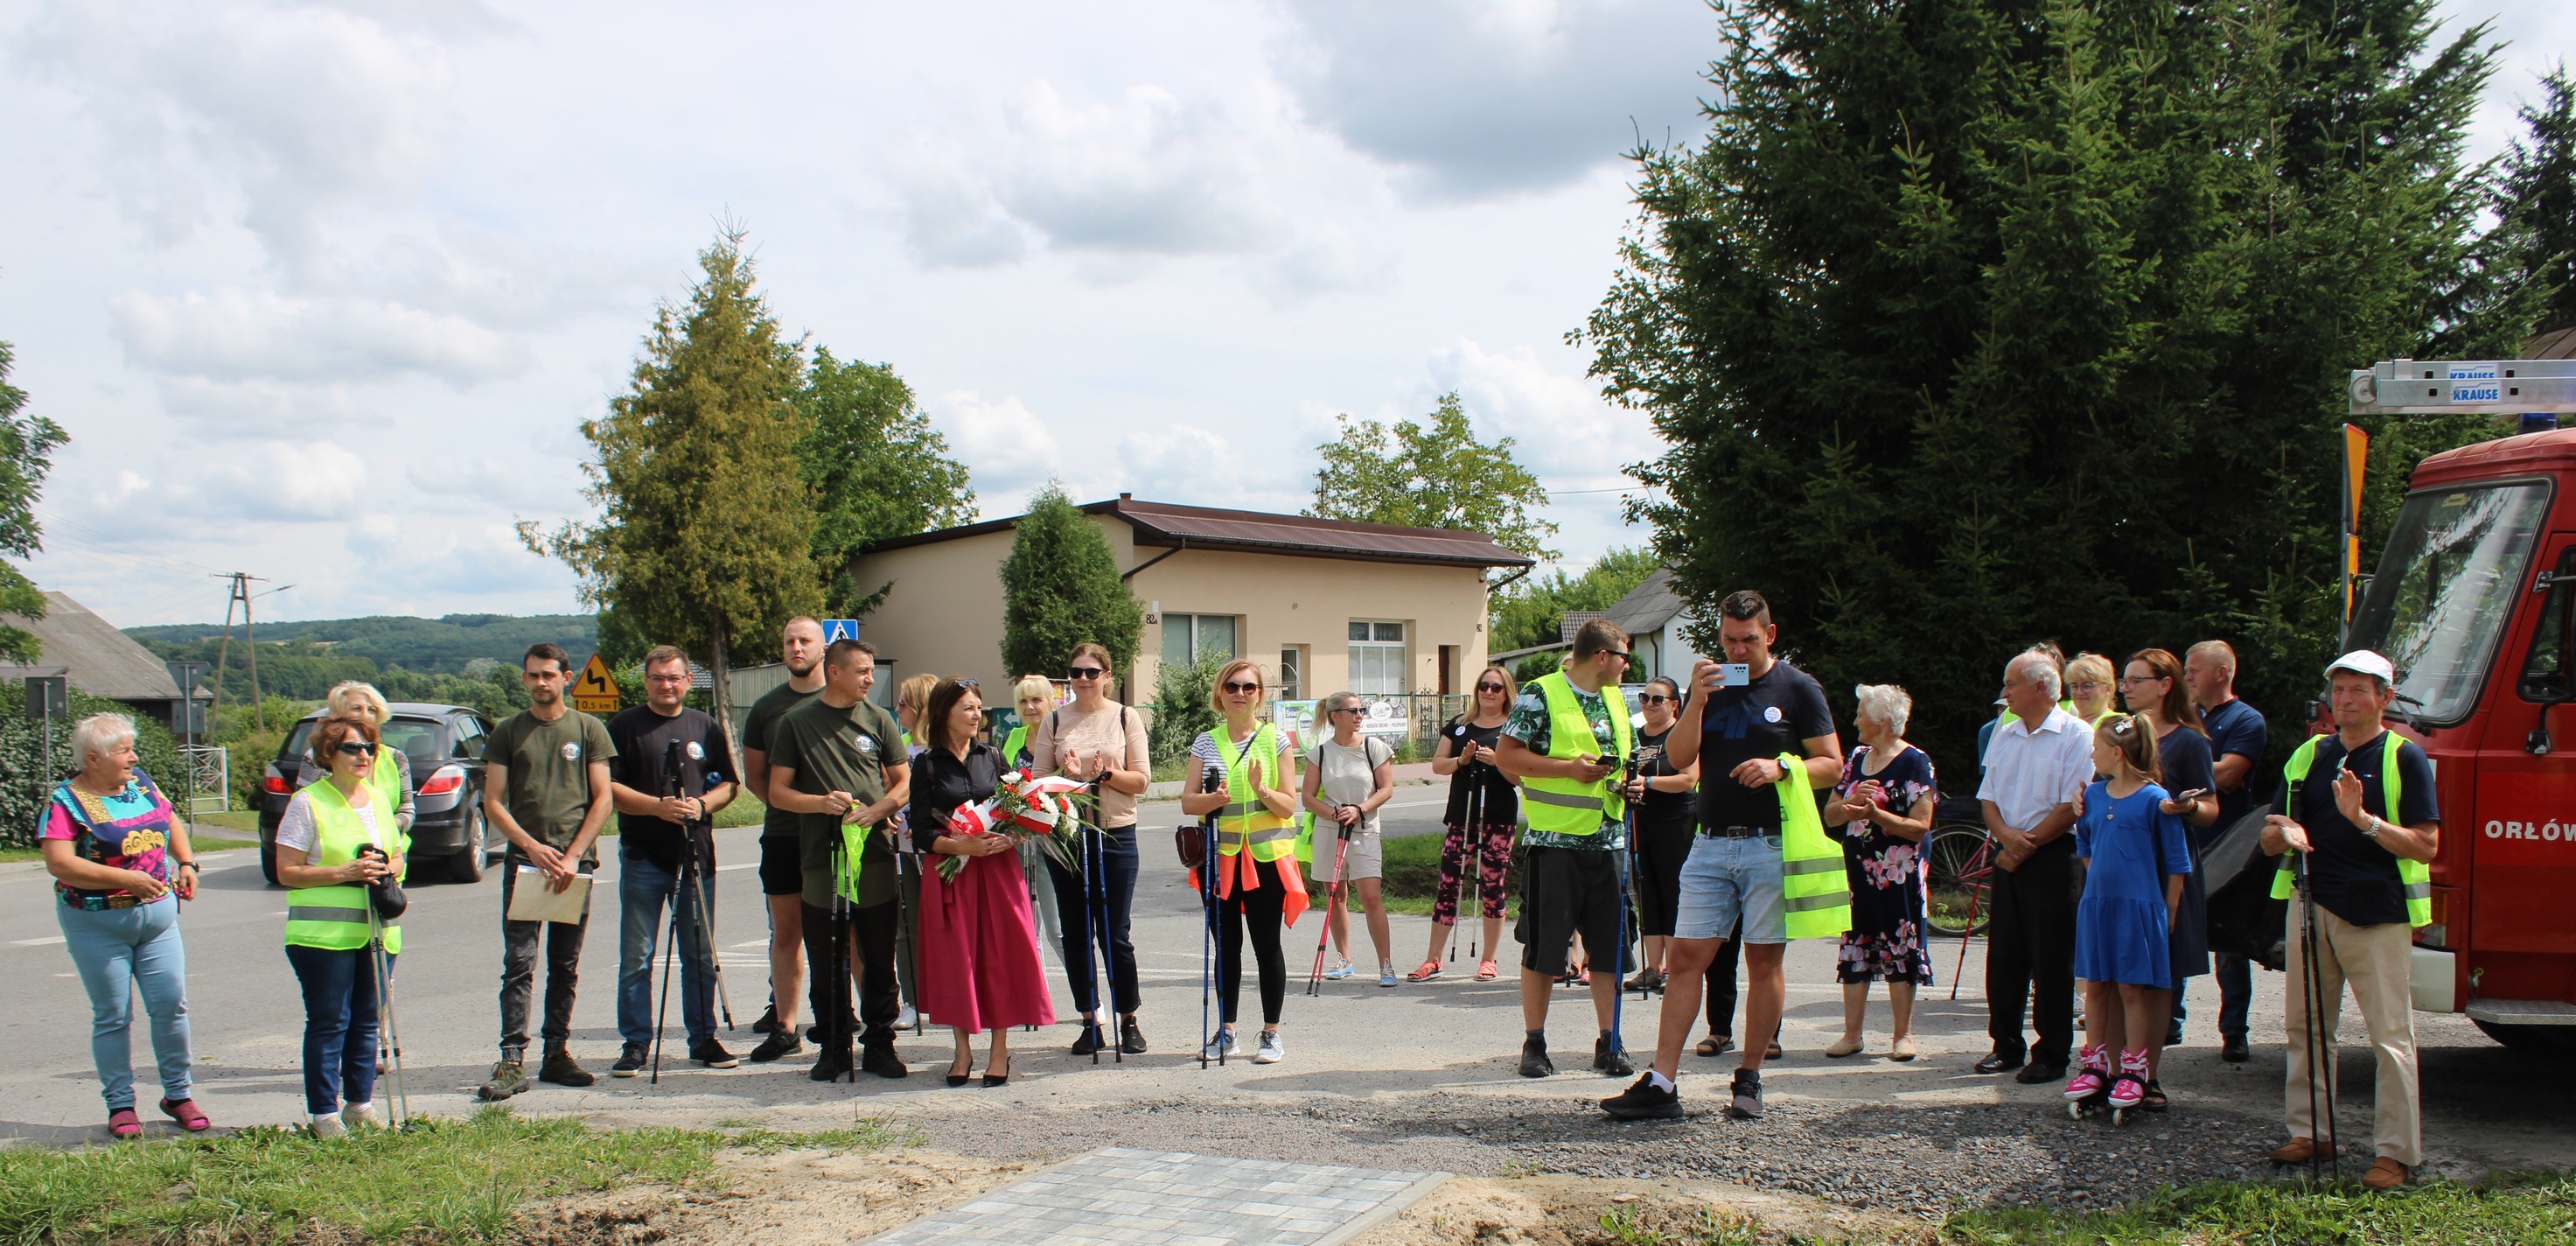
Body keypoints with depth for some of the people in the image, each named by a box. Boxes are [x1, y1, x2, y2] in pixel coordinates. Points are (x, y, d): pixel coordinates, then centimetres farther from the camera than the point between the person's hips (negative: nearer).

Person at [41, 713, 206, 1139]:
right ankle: (120, 1105, 13)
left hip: (157, 914, 5)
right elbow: (59, 863, -21)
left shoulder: (141, 784, 7)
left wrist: (186, 863, 7)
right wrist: (126, 879, -23)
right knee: (113, 1016, 2)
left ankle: (177, 1094, 14)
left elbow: (171, 822, 24)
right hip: (98, 924, -5)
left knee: (171, 1004, 1)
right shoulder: (67, 801, -10)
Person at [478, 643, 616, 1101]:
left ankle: (558, 1052, 14)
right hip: (523, 862, -1)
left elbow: (602, 799, 3)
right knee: (519, 964, -7)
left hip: (576, 862, 1)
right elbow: (493, 802, 4)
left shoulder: (588, 729, 7)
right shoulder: (507, 732, 8)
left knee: (566, 967, 7)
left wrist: (573, 856, -8)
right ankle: (512, 1062, -9)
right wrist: (532, 847, -10)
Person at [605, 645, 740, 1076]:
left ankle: (704, 1037, 16)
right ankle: (635, 1043, 7)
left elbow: (727, 784, 13)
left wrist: (703, 804, -8)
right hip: (642, 858, -3)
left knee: (701, 955, 7)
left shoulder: (705, 726, 12)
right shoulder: (624, 726, 2)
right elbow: (609, 787, -4)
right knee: (636, 957, 0)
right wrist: (657, 806, -18)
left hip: (697, 856, 3)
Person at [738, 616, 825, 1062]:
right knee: (786, 932, 6)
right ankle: (784, 1027, 11)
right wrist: (786, 802, -1)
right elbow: (753, 776, 14)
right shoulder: (766, 707, 12)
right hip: (782, 835, 3)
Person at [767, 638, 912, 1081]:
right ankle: (833, 1048, 14)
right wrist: (821, 803, -12)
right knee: (827, 964, 4)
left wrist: (875, 810, -9)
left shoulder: (878, 719, 9)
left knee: (879, 961, 4)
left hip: (875, 858, 1)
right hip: (821, 861, -1)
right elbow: (778, 792, 6)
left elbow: (904, 783, 10)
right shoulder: (796, 723, 6)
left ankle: (879, 1044, 14)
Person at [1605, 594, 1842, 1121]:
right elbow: (1679, 758, 2)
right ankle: (1661, 1084, -2)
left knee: (1763, 962, 3)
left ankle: (1749, 1080, 14)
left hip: (1772, 845, -3)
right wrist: (1696, 702, -13)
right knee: (1684, 957, -3)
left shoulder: (1798, 688, 2)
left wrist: (1780, 768, -16)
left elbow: (1832, 764, 2)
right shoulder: (1711, 684, 11)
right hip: (1711, 843, 3)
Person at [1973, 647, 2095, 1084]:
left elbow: (2072, 806, -13)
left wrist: (2027, 844, -12)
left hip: (2052, 858, -6)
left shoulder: (2075, 735, -7)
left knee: (2051, 961, -2)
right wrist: (2006, 835, -8)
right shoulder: (2004, 736, 14)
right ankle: (2007, 1047, 19)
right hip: (2009, 858, 6)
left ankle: (2051, 1055, 5)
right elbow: (1988, 797, 12)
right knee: (2003, 957, 9)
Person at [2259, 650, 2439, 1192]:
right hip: (2311, 904, 5)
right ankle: (2307, 1130, 22)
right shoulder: (2307, 755, 13)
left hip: (2377, 910, -5)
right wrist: (2284, 832, -9)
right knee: (2306, 1025, 11)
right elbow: (2270, 836, 14)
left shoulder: (2404, 758, -2)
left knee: (2390, 1034, -4)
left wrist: (2363, 820, -21)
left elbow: (2426, 844, -9)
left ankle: (2396, 1151, 0)